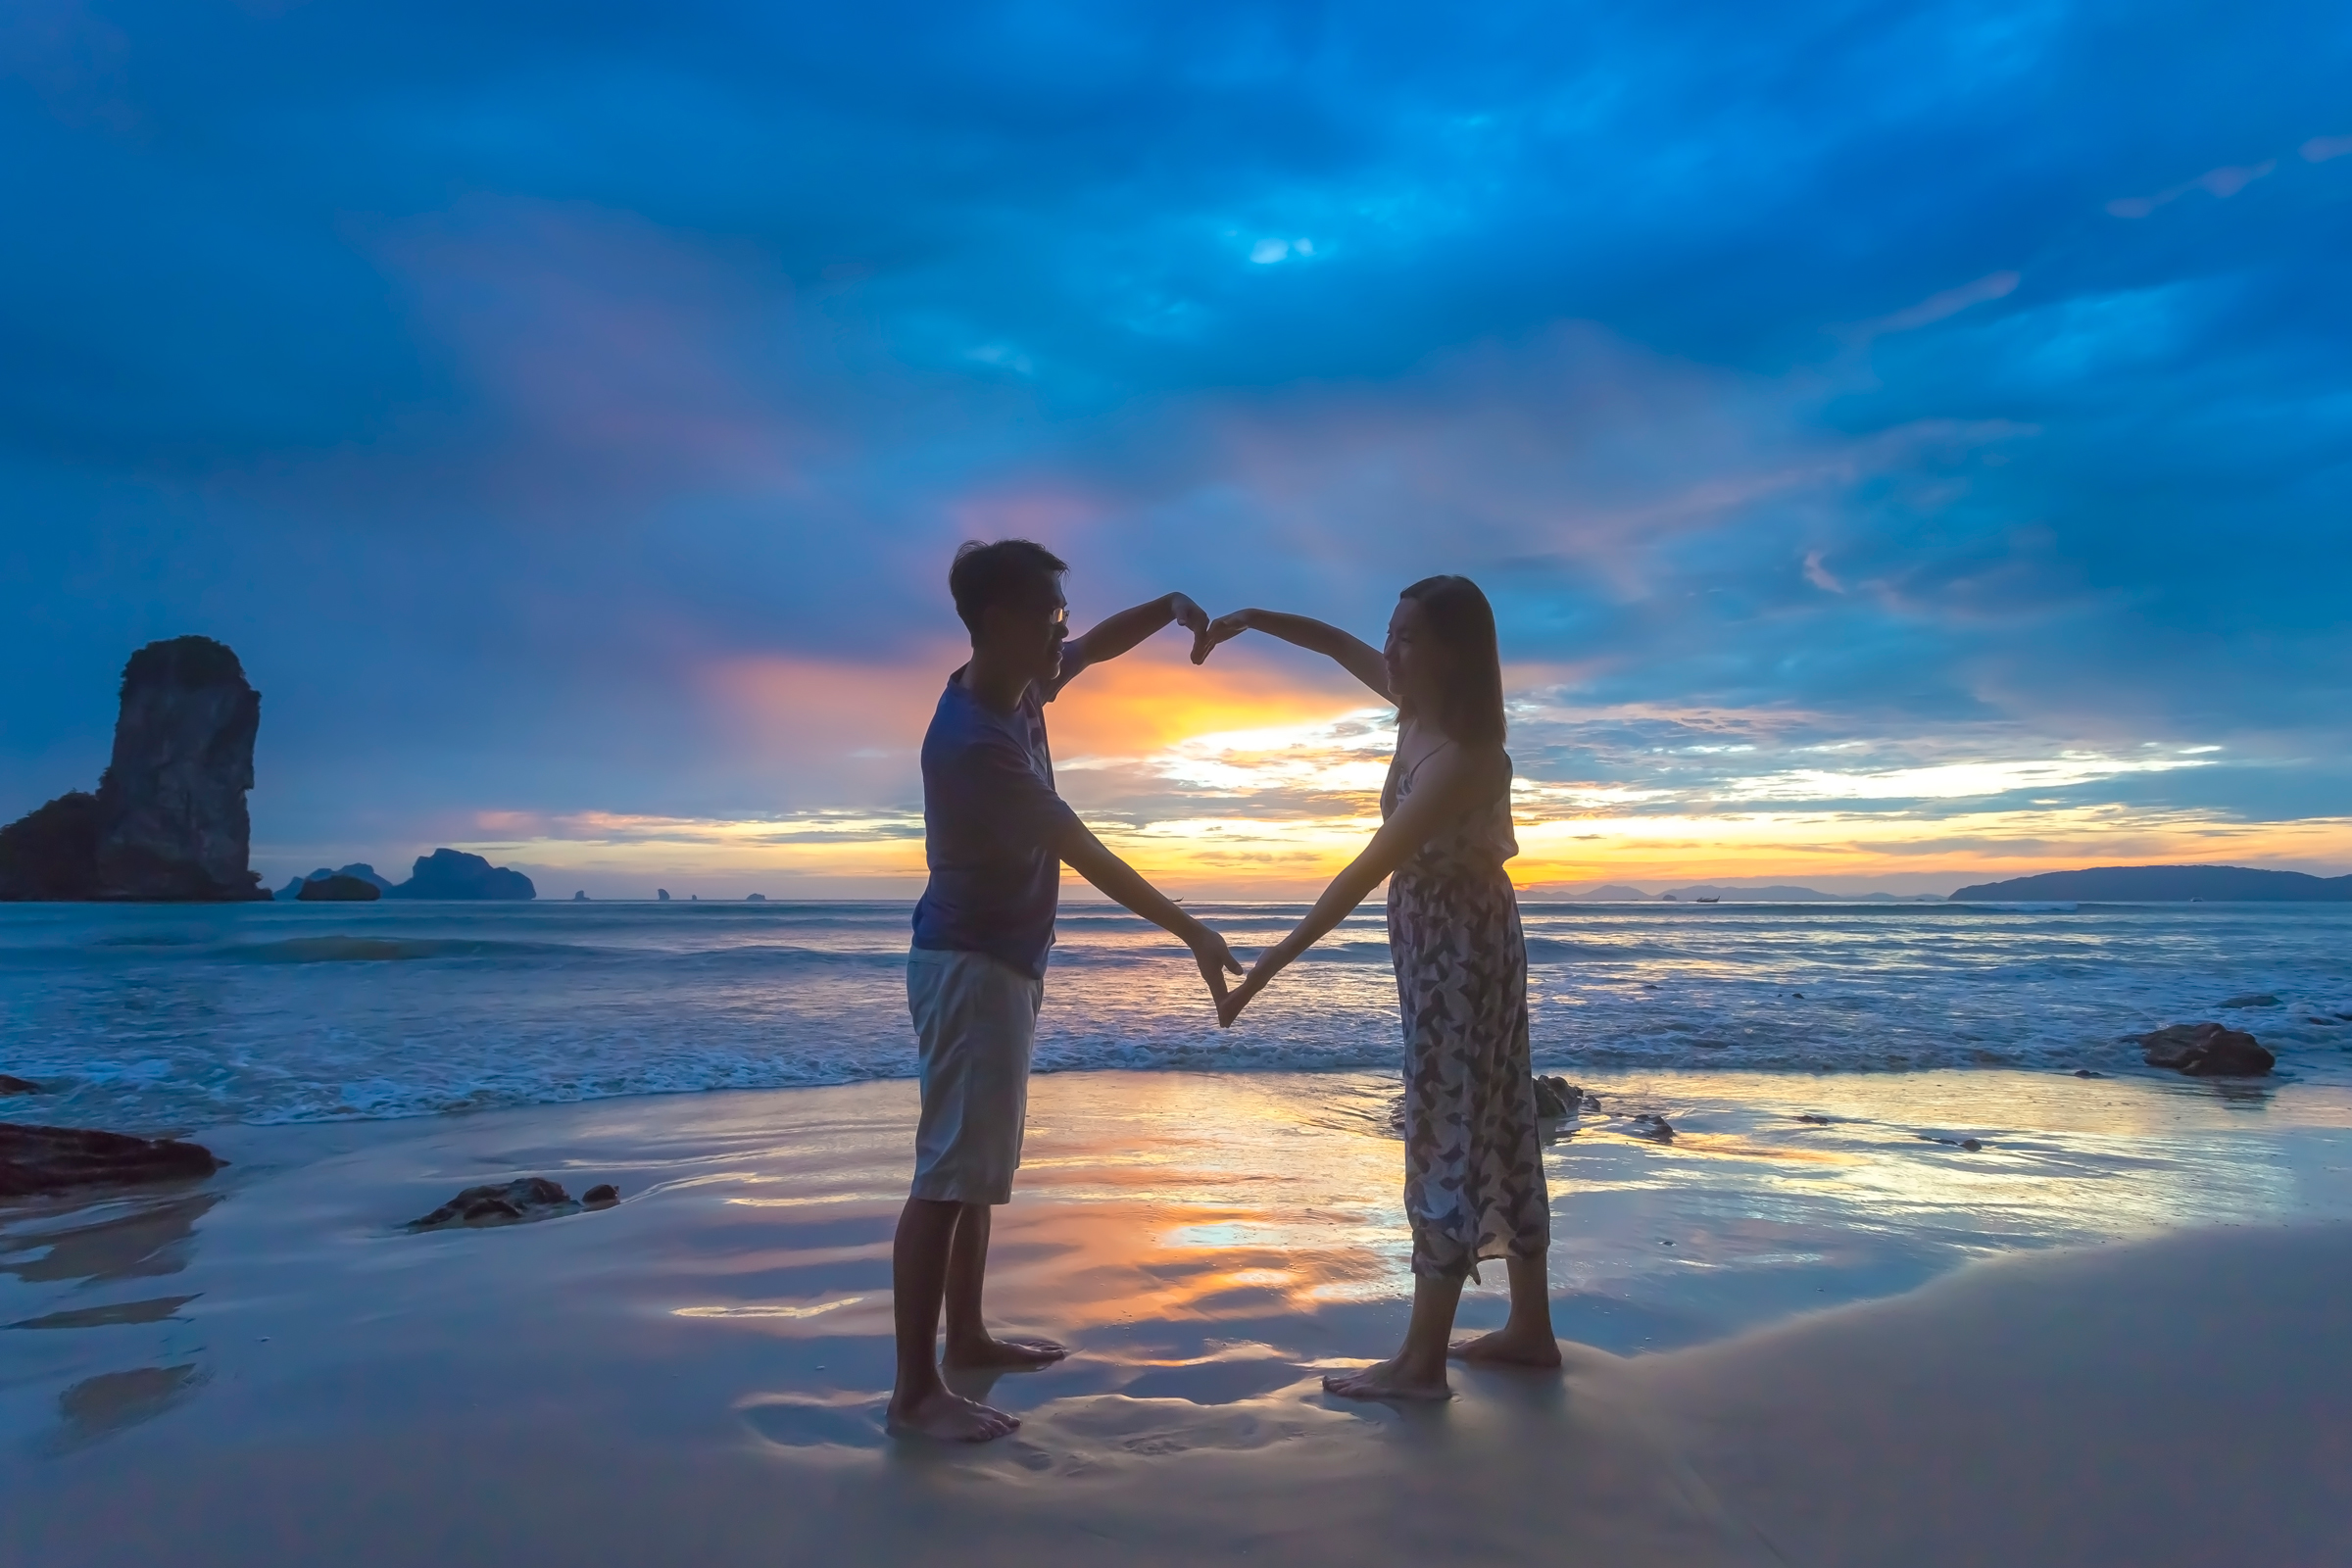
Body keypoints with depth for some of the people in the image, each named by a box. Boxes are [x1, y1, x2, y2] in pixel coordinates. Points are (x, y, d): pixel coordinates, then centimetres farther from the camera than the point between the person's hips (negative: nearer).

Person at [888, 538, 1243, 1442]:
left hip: (1001, 961, 10)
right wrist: (1193, 936, -22)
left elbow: (1099, 646, 20)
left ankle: (966, 1337, 29)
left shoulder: (1014, 690, 4)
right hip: (970, 965, -10)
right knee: (949, 1175, -7)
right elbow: (1088, 857, -26)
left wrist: (1172, 608, -1)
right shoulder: (974, 741, -25)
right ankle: (915, 1390, 0)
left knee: (978, 1164, 17)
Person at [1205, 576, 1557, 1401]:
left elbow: (1365, 874, -30)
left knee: (1447, 1135, -3)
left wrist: (1268, 965, -31)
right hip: (1448, 944, 10)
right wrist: (1252, 619, 3)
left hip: (1461, 948, -10)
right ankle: (1531, 1327, 26)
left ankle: (1422, 1360, 7)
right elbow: (1343, 646, 16)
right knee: (1491, 1125, 14)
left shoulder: (1460, 756, -26)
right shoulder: (1421, 708, 1)